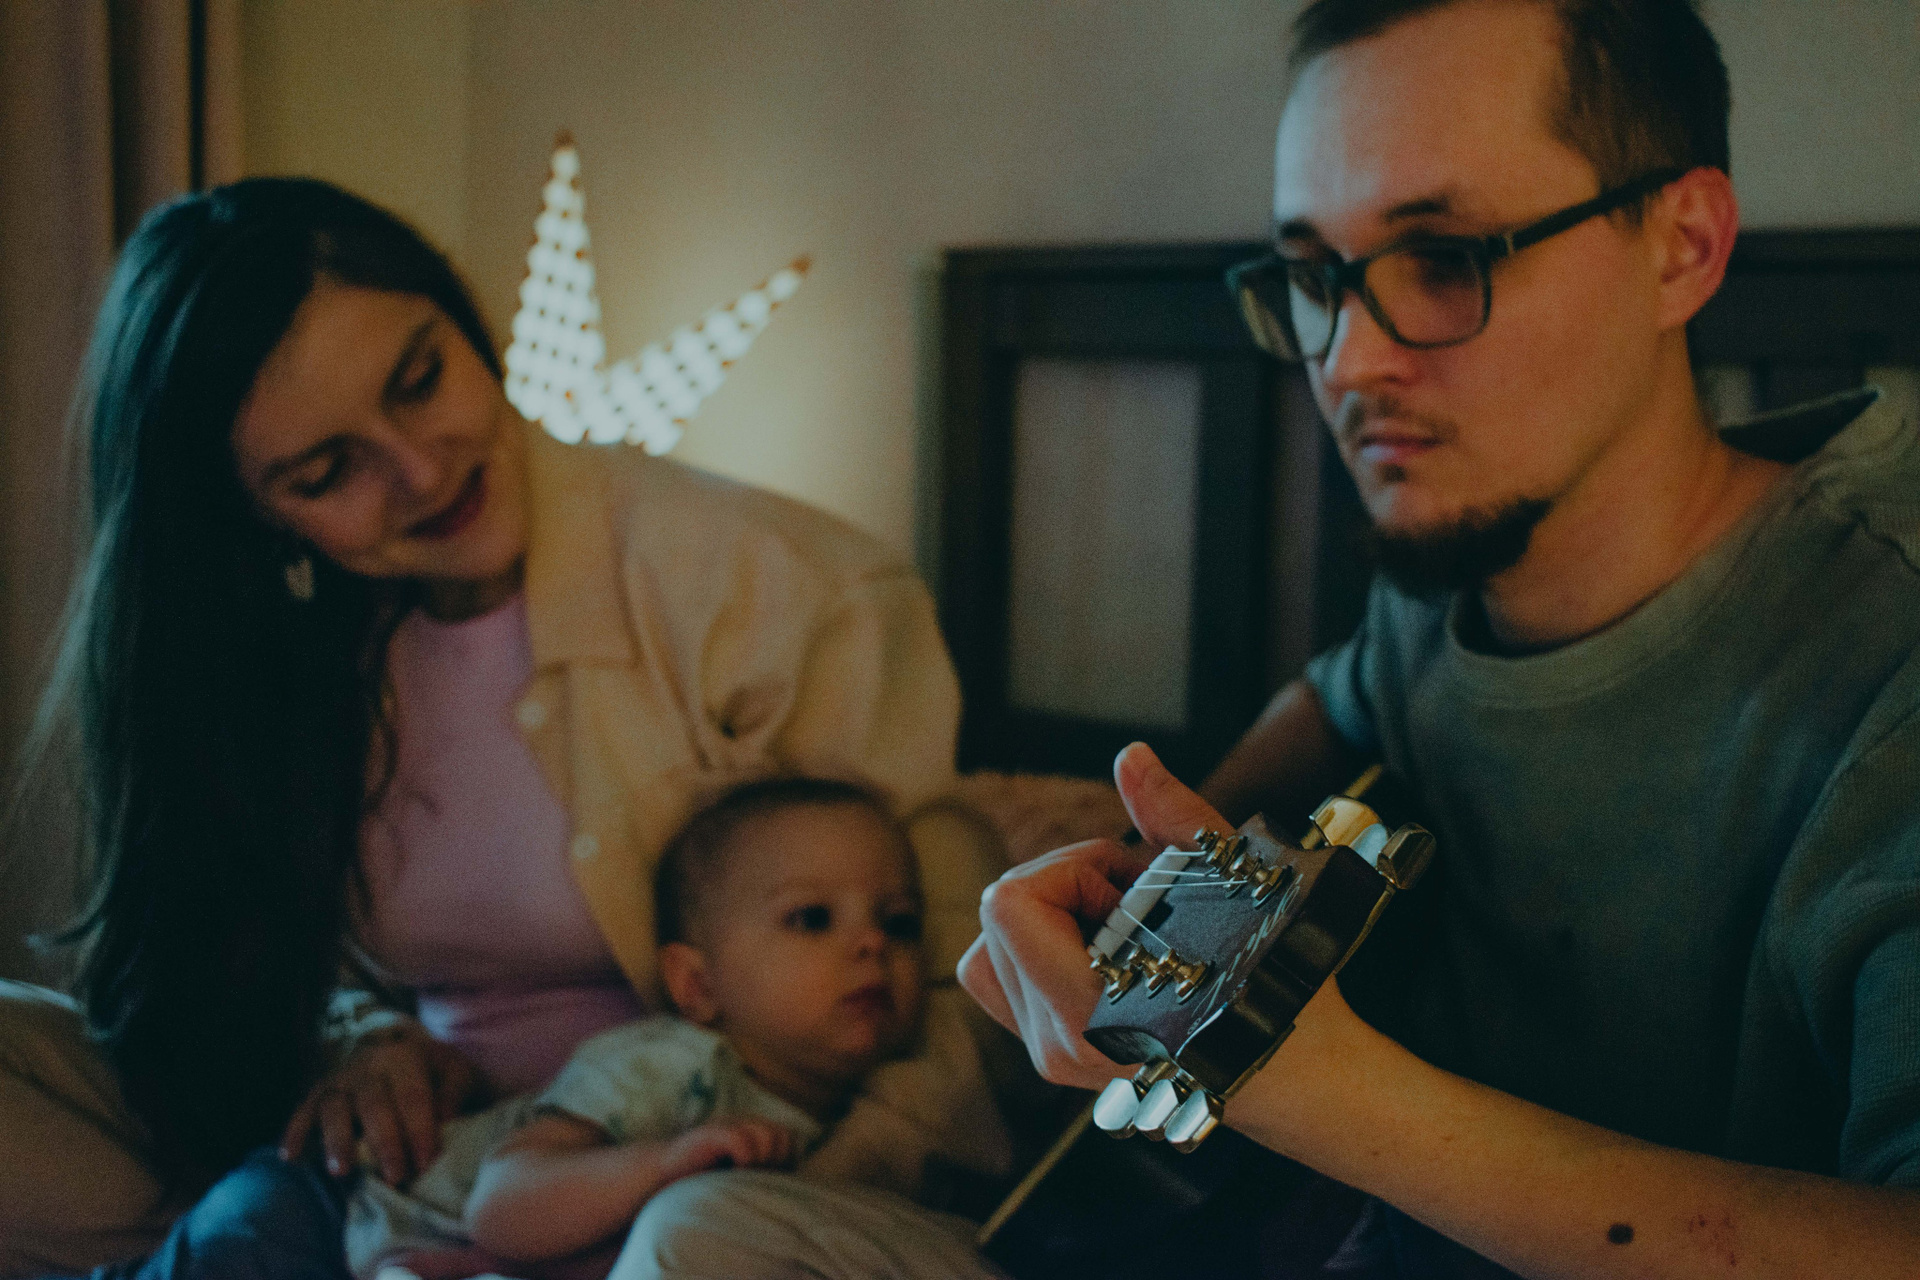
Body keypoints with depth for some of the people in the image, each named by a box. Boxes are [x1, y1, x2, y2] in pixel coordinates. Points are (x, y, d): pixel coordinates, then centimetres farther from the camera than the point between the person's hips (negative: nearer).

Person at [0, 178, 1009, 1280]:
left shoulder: (774, 589, -14)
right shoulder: (264, 654, 1)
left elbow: (948, 965, -12)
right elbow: (256, 977, 13)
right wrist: (367, 1050, -10)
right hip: (424, 1148, 4)